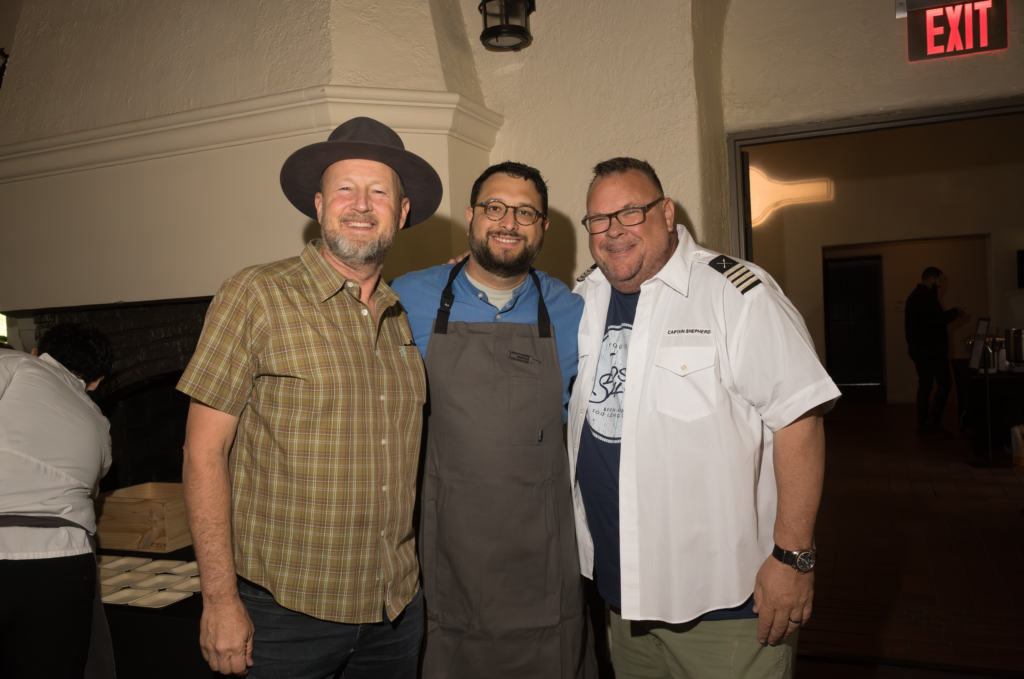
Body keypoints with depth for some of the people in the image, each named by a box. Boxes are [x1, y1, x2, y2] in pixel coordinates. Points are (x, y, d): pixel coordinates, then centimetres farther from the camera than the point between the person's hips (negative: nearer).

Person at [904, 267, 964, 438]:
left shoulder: (915, 295, 18)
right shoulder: (927, 296, -15)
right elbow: (937, 319, -21)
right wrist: (955, 313, -7)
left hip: (918, 348, 10)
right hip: (931, 349, -10)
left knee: (925, 384, 11)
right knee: (944, 382, -7)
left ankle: (922, 423, 11)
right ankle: (934, 422, -9)